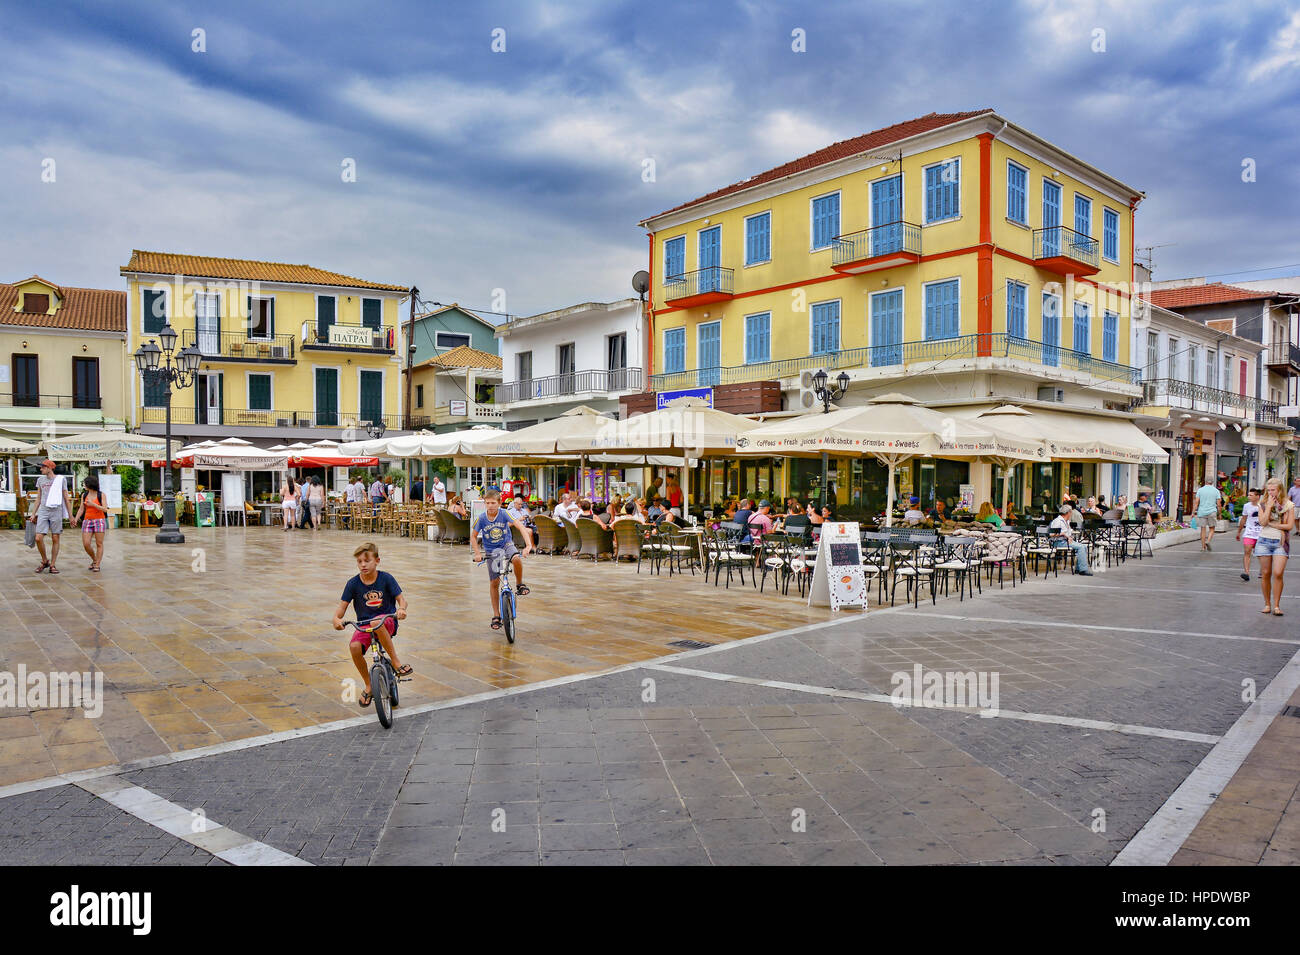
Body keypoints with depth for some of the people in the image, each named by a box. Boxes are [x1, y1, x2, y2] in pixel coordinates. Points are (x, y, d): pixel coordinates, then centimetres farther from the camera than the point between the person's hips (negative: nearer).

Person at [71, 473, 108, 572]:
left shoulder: (101, 495, -3)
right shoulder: (84, 495, 9)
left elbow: (105, 509, -9)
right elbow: (81, 509, 9)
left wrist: (93, 504, -18)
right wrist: (75, 519, -2)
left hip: (99, 521, -4)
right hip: (88, 521, 4)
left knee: (99, 544, -3)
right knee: (86, 544, -5)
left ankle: (97, 565, 4)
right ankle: (94, 560, 18)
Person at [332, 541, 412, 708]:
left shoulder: (386, 578, -6)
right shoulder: (353, 583, -2)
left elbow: (400, 597, -8)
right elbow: (342, 605, -3)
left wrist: (401, 609, -32)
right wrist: (336, 619, -25)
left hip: (387, 621, -3)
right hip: (363, 624, 3)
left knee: (376, 623, -40)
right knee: (354, 647, -27)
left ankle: (396, 661, -24)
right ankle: (368, 686, -4)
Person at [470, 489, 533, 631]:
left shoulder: (504, 514, -17)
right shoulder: (482, 518, -13)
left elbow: (520, 526, -23)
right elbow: (473, 536, 0)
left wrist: (528, 545, -35)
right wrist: (477, 553, -13)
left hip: (506, 545, -1)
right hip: (491, 551, 1)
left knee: (517, 559, -36)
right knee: (494, 582, 1)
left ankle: (519, 584, -8)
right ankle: (496, 615, 14)